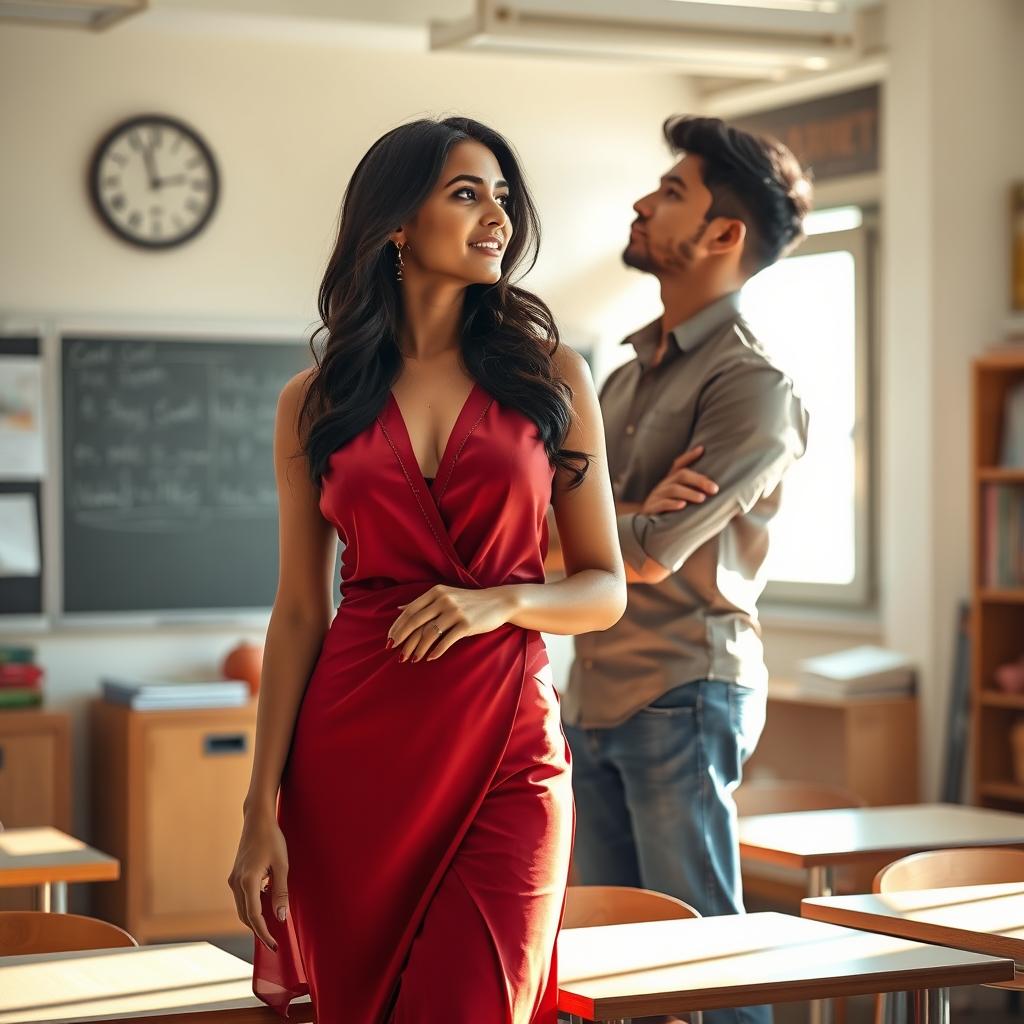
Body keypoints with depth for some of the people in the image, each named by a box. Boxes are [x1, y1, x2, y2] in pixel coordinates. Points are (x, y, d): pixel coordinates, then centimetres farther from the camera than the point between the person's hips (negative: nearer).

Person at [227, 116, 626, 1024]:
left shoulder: (550, 376, 5)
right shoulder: (318, 402, 7)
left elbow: (606, 589, 7)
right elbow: (299, 611, 7)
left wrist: (500, 600, -13)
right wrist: (263, 810, 1)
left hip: (506, 751, -1)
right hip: (354, 753, 1)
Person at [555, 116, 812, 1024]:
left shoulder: (751, 386, -11)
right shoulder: (633, 371, 16)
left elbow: (653, 555, -18)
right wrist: (633, 510, -13)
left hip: (681, 697, -8)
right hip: (596, 699, 8)